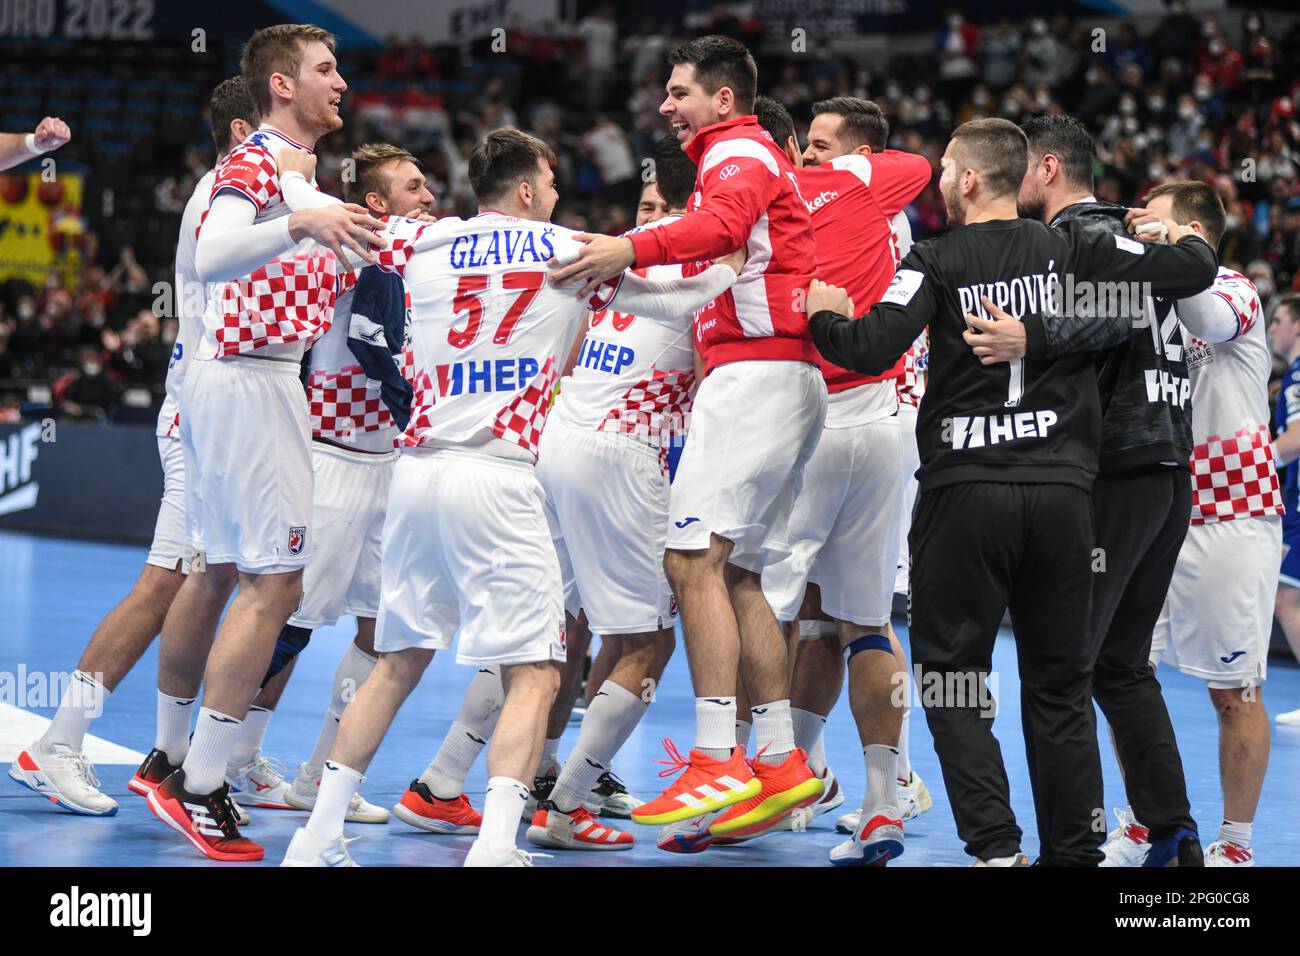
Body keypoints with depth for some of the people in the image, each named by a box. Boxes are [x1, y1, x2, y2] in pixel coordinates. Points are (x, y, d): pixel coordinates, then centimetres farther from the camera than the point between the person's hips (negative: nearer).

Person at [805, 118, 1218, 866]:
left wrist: (826, 315, 9)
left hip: (965, 492, -2)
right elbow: (1191, 273, -1)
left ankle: (995, 845, -6)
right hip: (1061, 490, 2)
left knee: (951, 679, 7)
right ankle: (1074, 851, 11)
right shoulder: (1071, 250, 3)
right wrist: (1189, 240, 23)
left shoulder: (937, 262, -3)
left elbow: (871, 351, -13)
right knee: (1060, 685, 12)